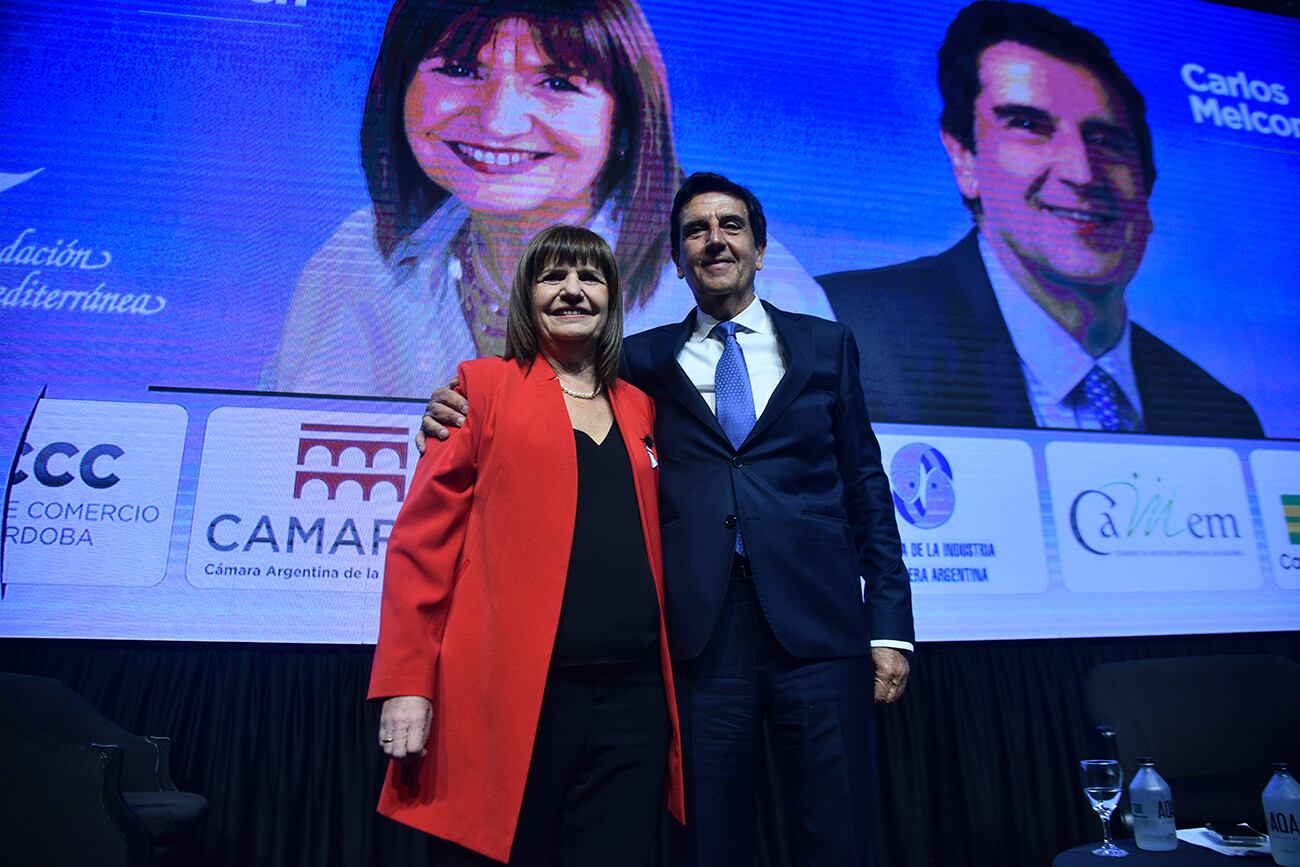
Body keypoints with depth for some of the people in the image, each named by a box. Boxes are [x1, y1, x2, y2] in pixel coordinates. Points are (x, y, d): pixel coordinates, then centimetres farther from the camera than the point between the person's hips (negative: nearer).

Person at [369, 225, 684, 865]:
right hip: (510, 692, -3)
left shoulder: (639, 408, 15)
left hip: (631, 693, 4)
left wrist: (668, 679, 9)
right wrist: (405, 683, -7)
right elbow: (422, 539, -1)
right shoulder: (486, 385, 4)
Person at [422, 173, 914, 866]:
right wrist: (460, 414, -12)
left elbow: (865, 486, 10)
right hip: (702, 634, 0)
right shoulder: (646, 360, 12)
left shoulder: (826, 346, 12)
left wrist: (889, 626, 4)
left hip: (816, 627, 1)